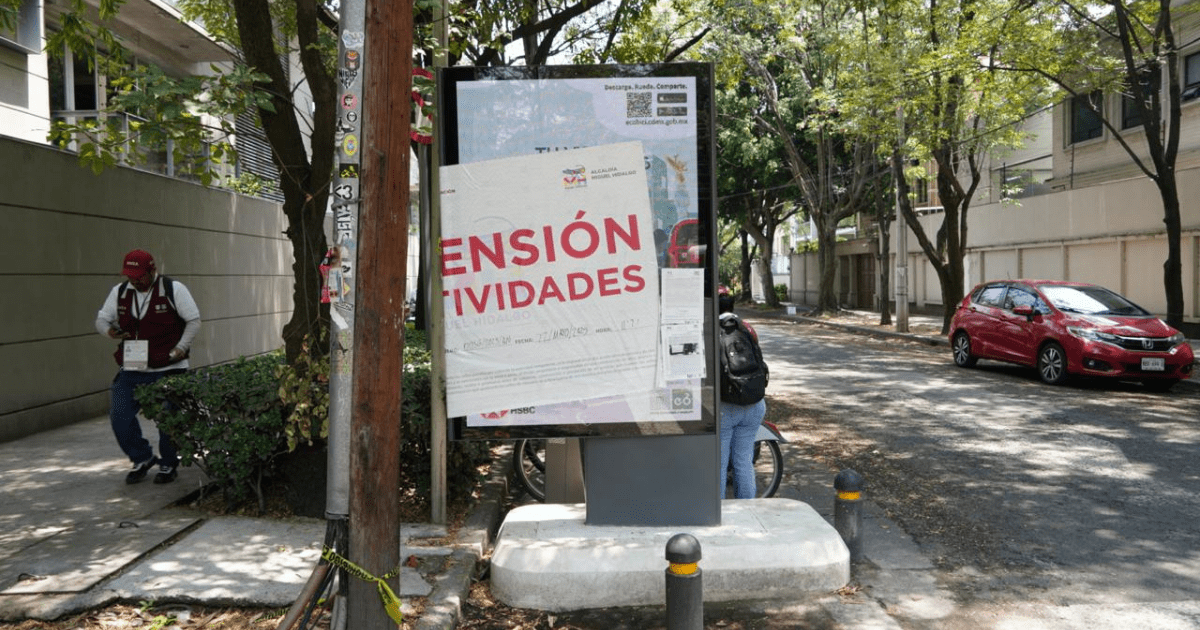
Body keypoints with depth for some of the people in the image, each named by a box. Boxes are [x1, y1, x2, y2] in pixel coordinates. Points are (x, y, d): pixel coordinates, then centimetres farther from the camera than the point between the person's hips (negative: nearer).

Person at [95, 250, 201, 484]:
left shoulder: (173, 289, -6)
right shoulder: (119, 292, 7)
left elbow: (194, 320, -2)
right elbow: (101, 319, 15)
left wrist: (180, 348, -11)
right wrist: (110, 330, -9)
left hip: (167, 370, -4)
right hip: (132, 370, 4)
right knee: (120, 416, -2)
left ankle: (168, 464, 20)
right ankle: (142, 458, 19)